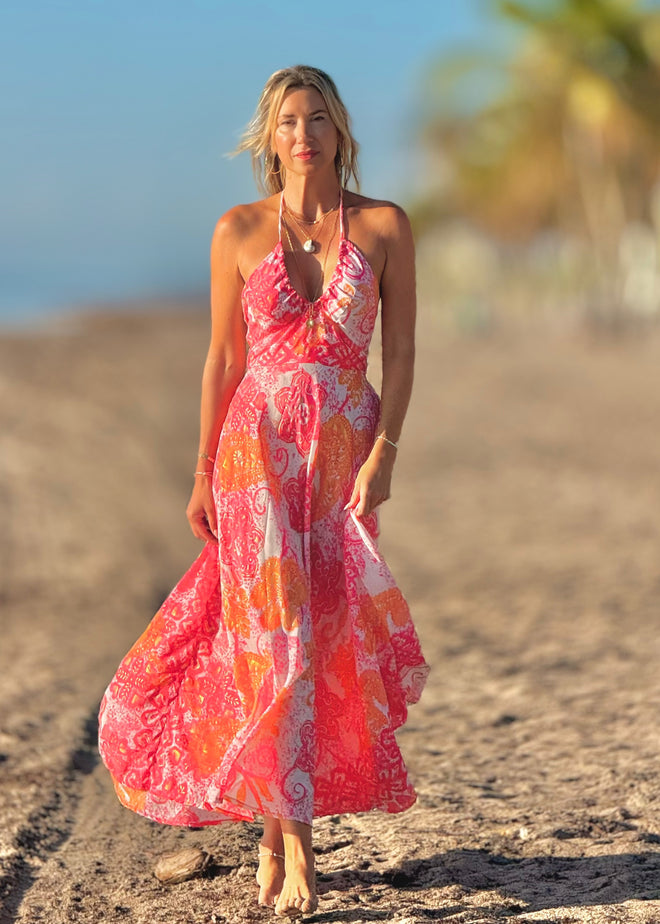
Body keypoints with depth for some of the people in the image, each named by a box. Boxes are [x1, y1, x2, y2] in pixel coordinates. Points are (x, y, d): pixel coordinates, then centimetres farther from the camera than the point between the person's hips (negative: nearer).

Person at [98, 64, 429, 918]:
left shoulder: (385, 226, 2)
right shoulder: (238, 232, 2)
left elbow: (401, 352, 1)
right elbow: (223, 360, 6)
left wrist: (385, 452, -11)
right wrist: (202, 477, 6)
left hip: (346, 447, 1)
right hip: (258, 445, -1)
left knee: (324, 634, 3)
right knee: (278, 635, -7)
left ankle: (271, 825, 19)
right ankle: (293, 846, -3)